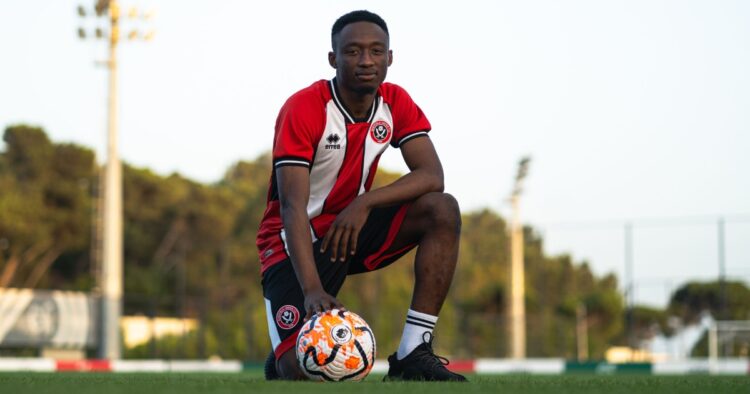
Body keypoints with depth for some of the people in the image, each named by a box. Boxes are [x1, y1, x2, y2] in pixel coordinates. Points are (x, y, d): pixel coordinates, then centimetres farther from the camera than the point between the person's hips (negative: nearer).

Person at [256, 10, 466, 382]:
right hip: (295, 240, -5)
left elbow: (432, 176, -14)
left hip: (352, 226, 5)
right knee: (300, 371, -23)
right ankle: (282, 360, 20)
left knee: (443, 211, -21)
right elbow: (292, 207, -28)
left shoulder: (396, 103, -4)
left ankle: (412, 355, -20)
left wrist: (365, 202, -29)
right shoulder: (303, 109, -20)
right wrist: (312, 290, -39)